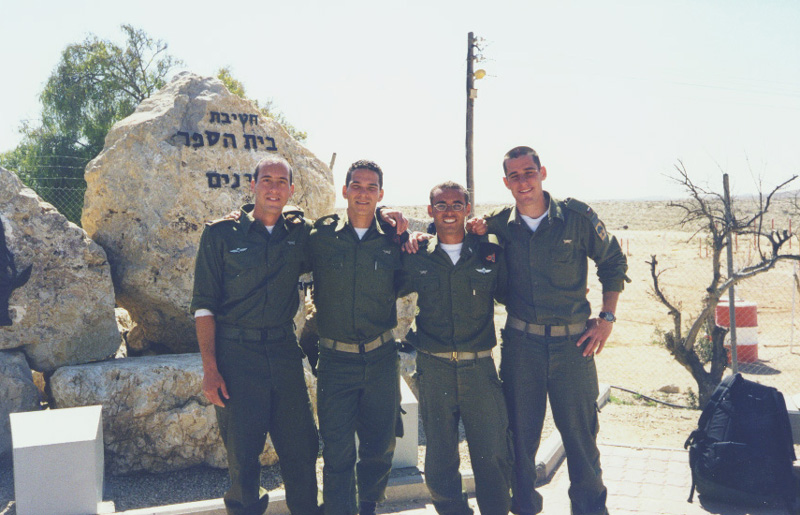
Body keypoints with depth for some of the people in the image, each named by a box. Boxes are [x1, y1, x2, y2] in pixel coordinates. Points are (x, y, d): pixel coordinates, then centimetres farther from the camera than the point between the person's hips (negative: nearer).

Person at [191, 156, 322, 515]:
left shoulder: (300, 234, 6)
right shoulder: (221, 233, -2)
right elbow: (204, 305, -3)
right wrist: (210, 370, -10)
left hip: (284, 351, 3)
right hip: (236, 353, -2)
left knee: (302, 448, 7)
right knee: (242, 452, 5)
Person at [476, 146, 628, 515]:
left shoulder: (576, 216, -3)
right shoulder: (499, 225, 1)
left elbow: (613, 262, 8)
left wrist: (607, 318, 2)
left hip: (573, 342, -1)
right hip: (520, 342, 1)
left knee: (580, 432, 6)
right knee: (521, 432, 9)